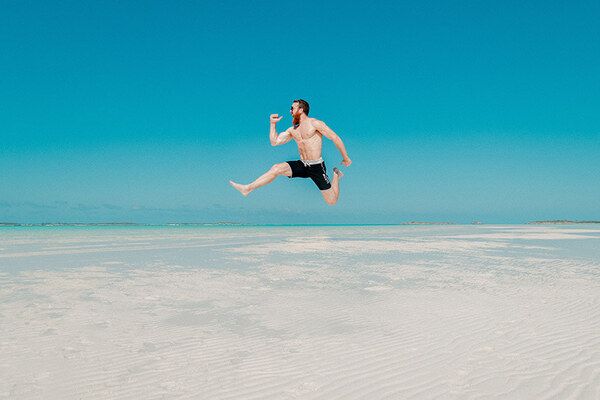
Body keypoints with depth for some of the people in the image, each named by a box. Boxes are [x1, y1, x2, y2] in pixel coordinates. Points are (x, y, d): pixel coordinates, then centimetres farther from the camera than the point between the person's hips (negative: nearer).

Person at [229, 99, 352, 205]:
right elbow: (274, 142, 11)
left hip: (316, 167, -5)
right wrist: (273, 124, 5)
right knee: (276, 168, -18)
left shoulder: (314, 123, -9)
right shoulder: (292, 130, 11)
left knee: (332, 201, -1)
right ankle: (248, 188, -15)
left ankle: (336, 176, 26)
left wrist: (345, 158, -5)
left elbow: (336, 138, -9)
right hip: (301, 165, 5)